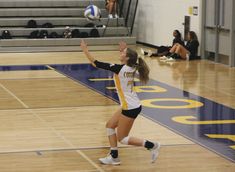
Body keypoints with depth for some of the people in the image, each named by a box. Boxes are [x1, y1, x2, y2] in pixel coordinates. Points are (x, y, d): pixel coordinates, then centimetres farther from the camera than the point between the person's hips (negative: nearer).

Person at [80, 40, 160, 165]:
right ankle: (114, 157, 20)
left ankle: (151, 145, 3)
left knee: (122, 138, 3)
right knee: (110, 125, 17)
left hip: (130, 108, -9)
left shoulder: (119, 69, -20)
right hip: (129, 106, 9)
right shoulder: (132, 68, 2)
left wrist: (85, 50, -8)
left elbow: (96, 63, -17)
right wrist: (124, 50, 19)